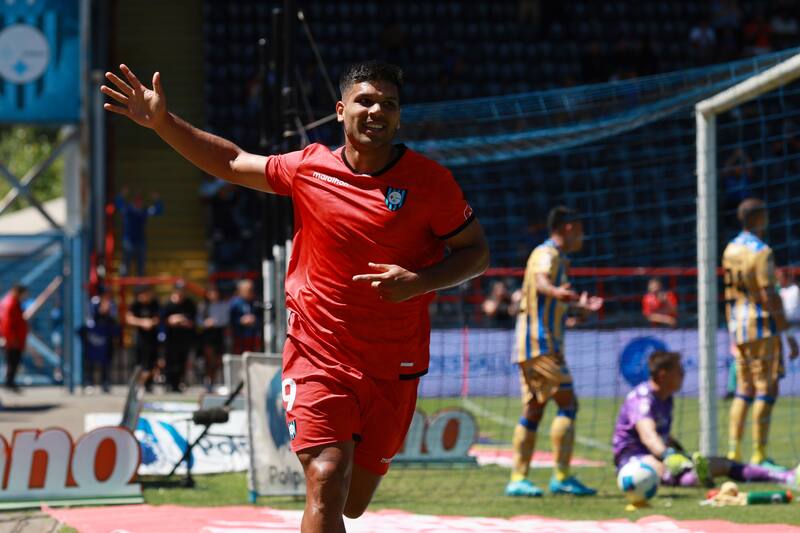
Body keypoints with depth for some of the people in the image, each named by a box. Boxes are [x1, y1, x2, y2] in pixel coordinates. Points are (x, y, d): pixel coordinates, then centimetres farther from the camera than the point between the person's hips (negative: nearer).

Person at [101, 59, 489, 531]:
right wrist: (163, 123, 6)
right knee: (326, 484, -19)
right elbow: (232, 163, 14)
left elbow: (478, 252, 1)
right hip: (319, 357, -1)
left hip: (394, 368, 1)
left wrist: (420, 282, -17)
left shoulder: (430, 181, -6)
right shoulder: (308, 169, -1)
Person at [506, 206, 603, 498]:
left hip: (535, 345, 10)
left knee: (533, 409, 9)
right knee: (567, 402, -13)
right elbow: (540, 281, -33)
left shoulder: (555, 256, 21)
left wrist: (579, 306, 54)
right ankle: (561, 477, -15)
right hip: (541, 343, -10)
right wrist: (556, 292, -55)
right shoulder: (547, 254, -9)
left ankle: (518, 479, 8)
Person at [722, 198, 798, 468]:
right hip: (762, 326, -8)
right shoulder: (761, 252, -14)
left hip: (738, 327, 8)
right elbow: (768, 296, -18)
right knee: (766, 390, -4)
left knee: (744, 390, 13)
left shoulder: (731, 249, 10)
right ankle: (759, 456, -6)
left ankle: (733, 452, 10)